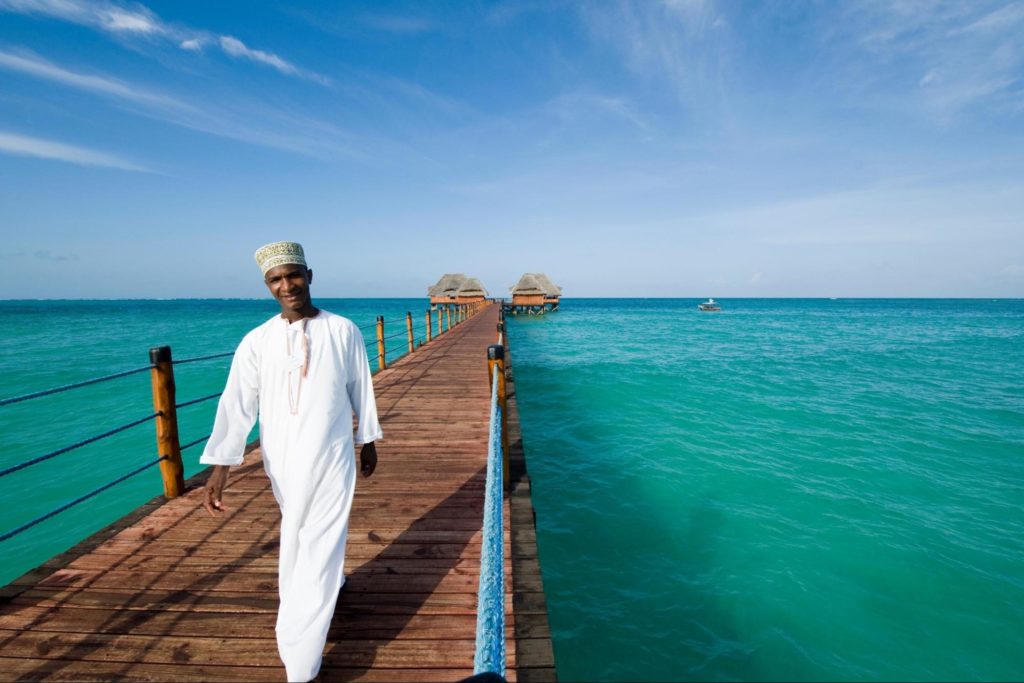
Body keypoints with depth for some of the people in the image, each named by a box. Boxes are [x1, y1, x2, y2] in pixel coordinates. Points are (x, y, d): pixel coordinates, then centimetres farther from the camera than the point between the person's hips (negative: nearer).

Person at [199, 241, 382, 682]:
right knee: (296, 541, 24)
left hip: (331, 459, -2)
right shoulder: (257, 341, -4)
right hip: (282, 462, 3)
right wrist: (219, 467, -16)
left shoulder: (343, 331, -7)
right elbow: (236, 404, -9)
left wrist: (369, 441, 9)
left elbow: (360, 389, 2)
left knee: (319, 552, 0)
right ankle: (334, 579, 54)